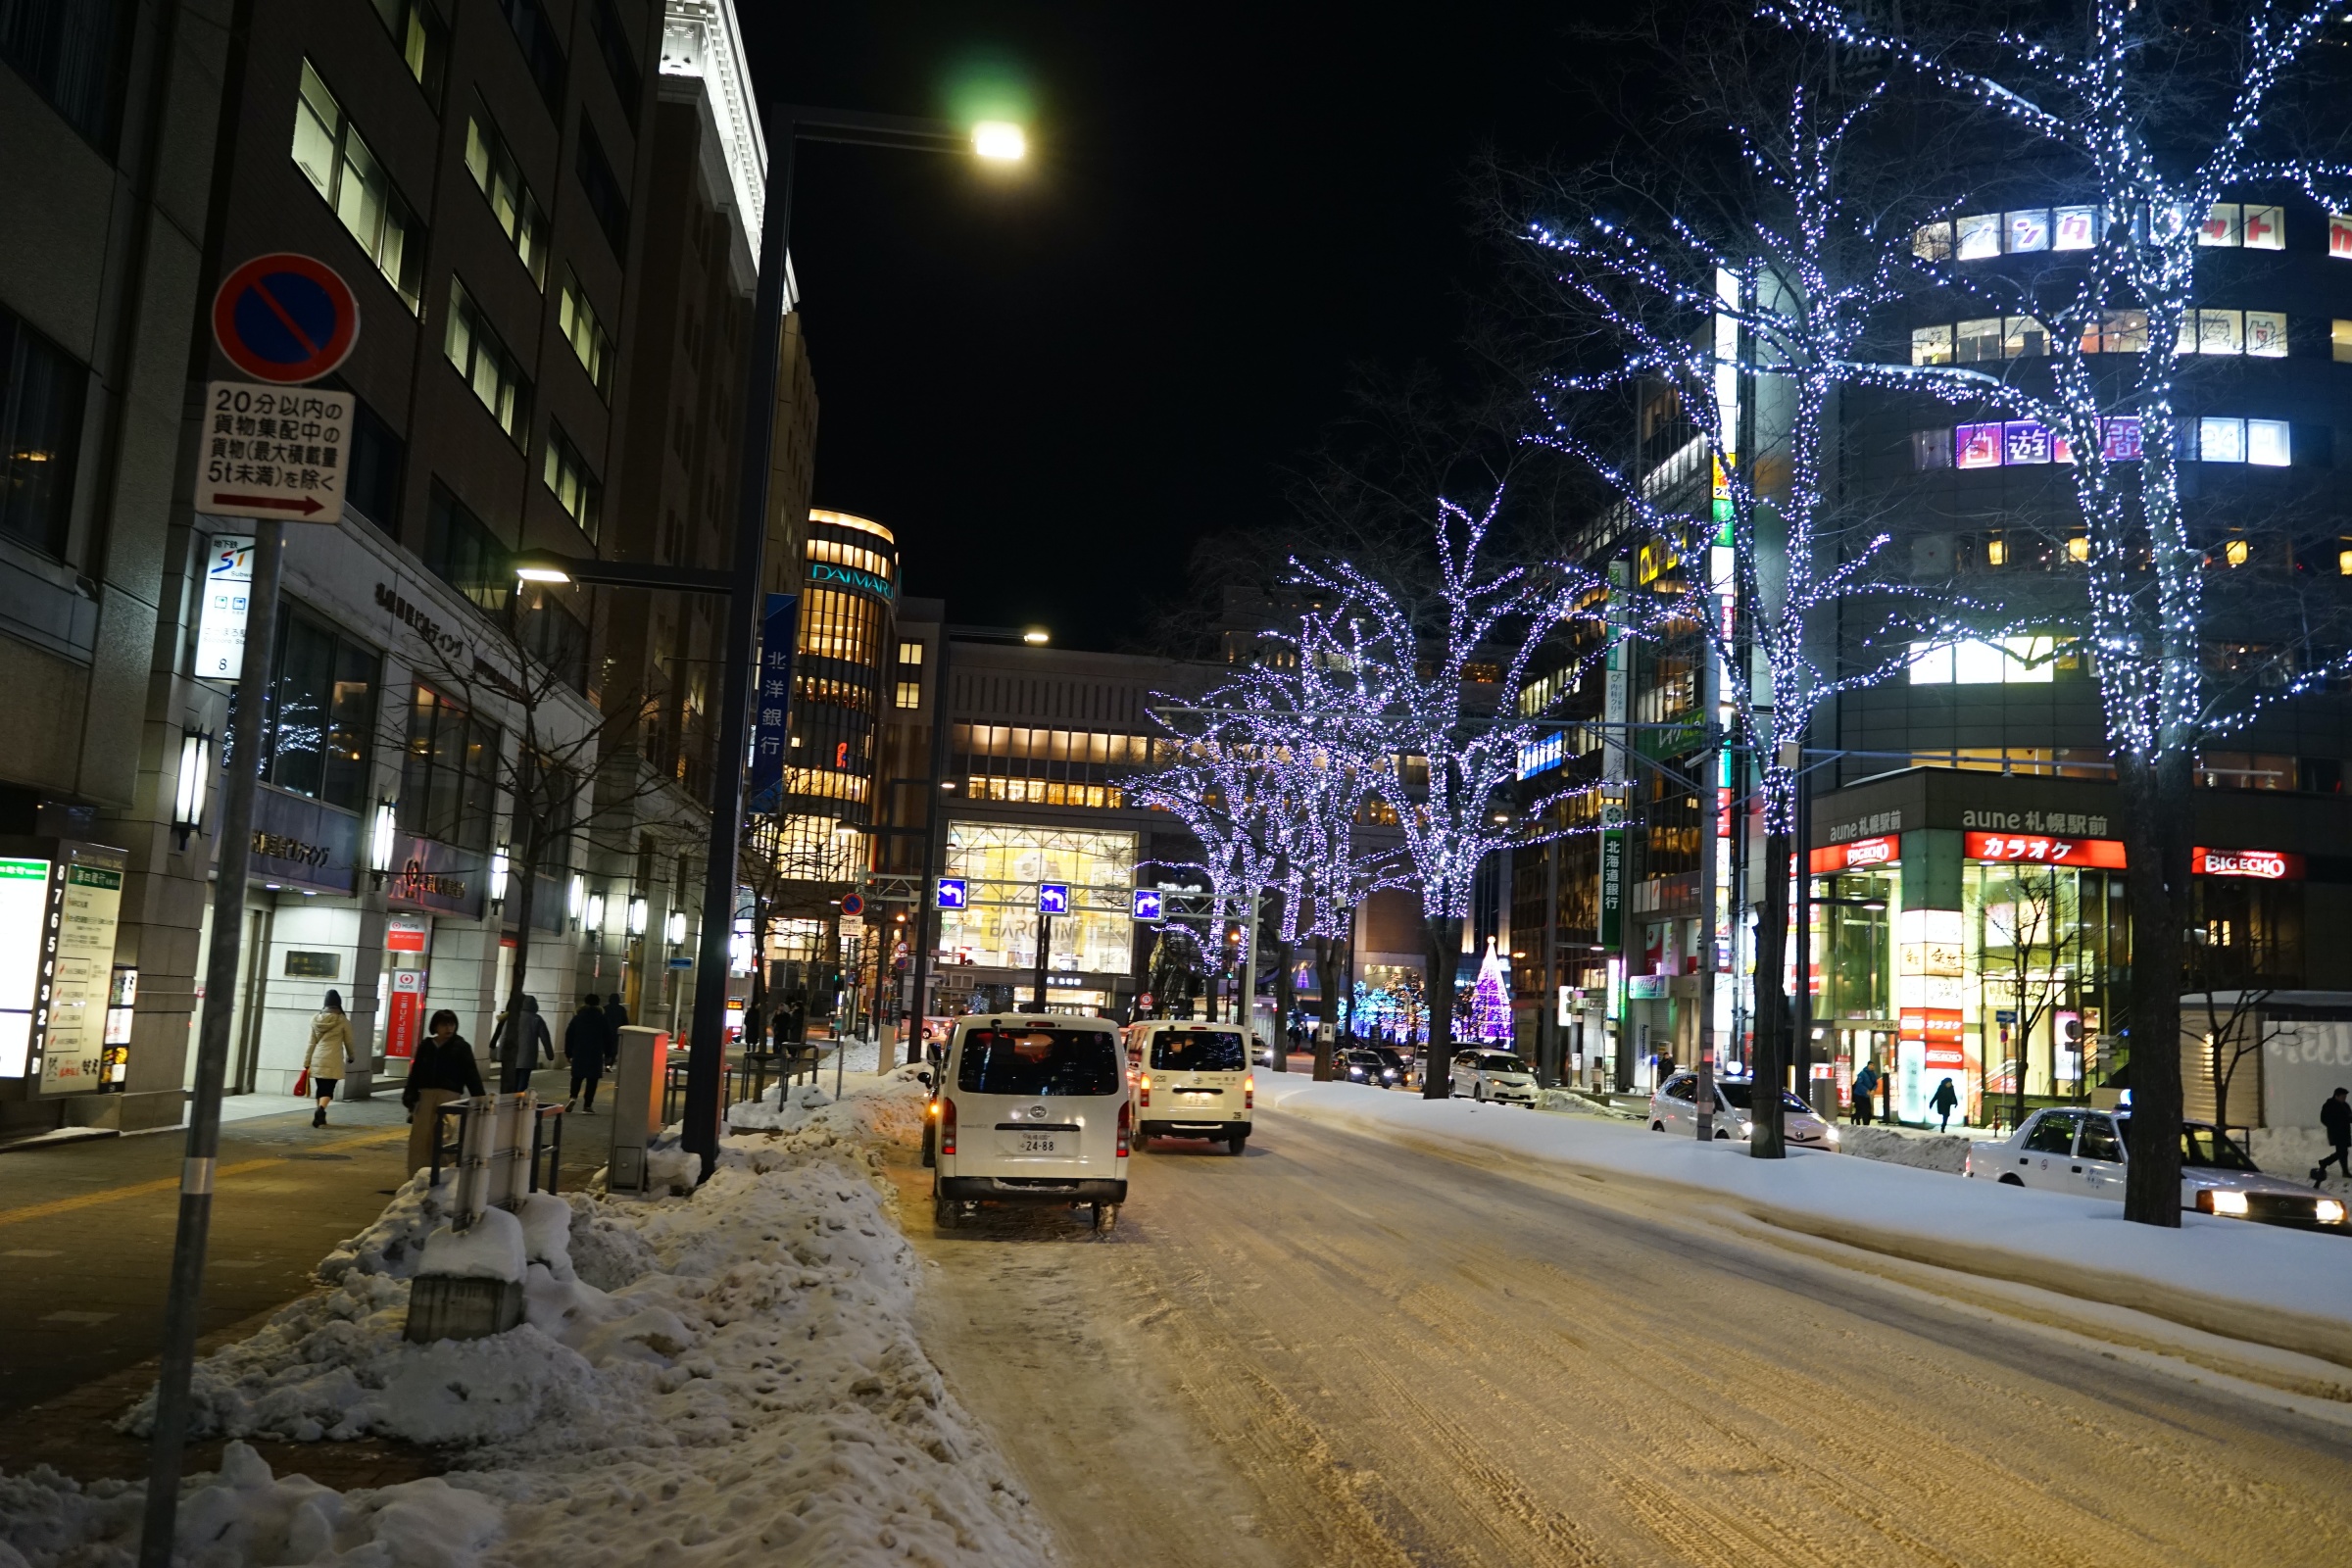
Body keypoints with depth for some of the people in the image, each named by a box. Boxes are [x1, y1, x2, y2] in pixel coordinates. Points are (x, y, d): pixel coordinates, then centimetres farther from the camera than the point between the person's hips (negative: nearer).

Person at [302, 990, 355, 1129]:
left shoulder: (316, 1019, 6)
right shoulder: (343, 1021, -3)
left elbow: (312, 1043, 8)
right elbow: (348, 1042, 6)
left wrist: (307, 1063, 12)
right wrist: (350, 1058, 23)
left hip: (317, 1060, 4)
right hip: (333, 1061, -3)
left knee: (320, 1088, 14)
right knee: (328, 1089, -3)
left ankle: (320, 1116, 19)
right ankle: (320, 1110, -26)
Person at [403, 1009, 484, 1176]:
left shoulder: (461, 1047, 1)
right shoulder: (426, 1047, 10)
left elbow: (472, 1075, -3)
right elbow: (415, 1073, 11)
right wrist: (410, 1095, -1)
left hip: (450, 1096, -3)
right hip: (426, 1095, 3)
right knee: (419, 1138, 1)